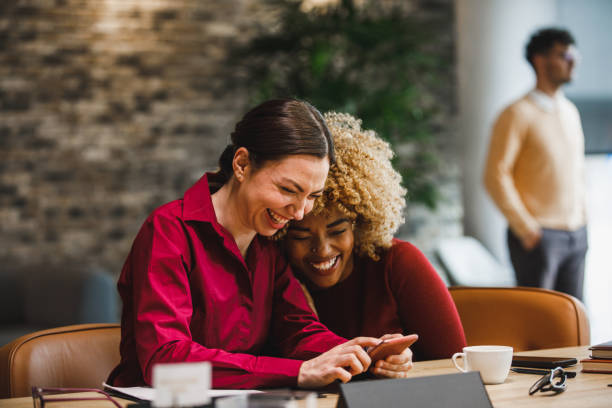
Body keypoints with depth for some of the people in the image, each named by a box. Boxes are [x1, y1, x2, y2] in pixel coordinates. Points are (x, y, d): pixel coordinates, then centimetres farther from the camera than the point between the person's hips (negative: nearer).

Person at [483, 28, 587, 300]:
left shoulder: (570, 111, 14)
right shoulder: (518, 114, -8)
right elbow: (495, 176, -13)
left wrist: (582, 216, 13)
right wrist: (526, 228, -15)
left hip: (576, 234, 7)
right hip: (539, 236, -7)